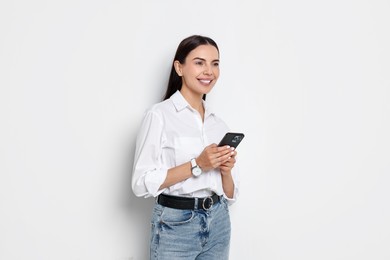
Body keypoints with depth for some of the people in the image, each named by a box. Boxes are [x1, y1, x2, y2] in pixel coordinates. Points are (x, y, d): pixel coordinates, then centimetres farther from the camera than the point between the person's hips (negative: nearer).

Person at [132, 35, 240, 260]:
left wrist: (226, 171, -9)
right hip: (176, 224, -5)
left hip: (219, 223, 5)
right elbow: (142, 183, -15)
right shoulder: (159, 115, -10)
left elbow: (230, 195, 11)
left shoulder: (220, 124, 7)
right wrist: (196, 165, -20)